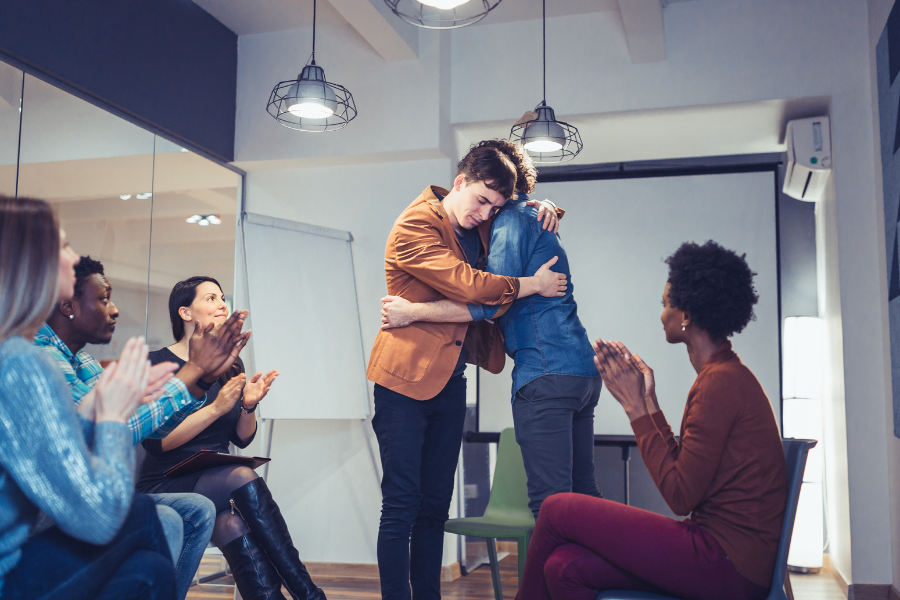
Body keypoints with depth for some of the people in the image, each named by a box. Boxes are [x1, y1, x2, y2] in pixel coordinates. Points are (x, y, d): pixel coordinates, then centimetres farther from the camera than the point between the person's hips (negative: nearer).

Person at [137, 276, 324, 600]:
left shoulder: (231, 365, 11)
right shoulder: (159, 364, -6)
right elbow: (155, 442, -16)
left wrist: (249, 405, -9)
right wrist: (216, 408, -22)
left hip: (216, 482, 5)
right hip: (166, 485, -4)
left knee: (234, 528, -32)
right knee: (244, 479, -33)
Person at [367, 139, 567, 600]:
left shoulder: (481, 227, 14)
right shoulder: (416, 225, -10)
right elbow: (468, 285, -20)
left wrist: (543, 212, 10)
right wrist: (533, 285, -10)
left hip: (450, 381, 7)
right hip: (406, 377, -7)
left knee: (435, 506, 11)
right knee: (401, 506, -5)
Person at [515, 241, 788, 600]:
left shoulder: (720, 382, -17)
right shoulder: (725, 374, 15)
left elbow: (680, 496, -17)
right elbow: (682, 472, 13)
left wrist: (636, 408, -11)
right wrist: (648, 401, 11)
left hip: (727, 564, -9)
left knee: (557, 510, -5)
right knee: (565, 567, -1)